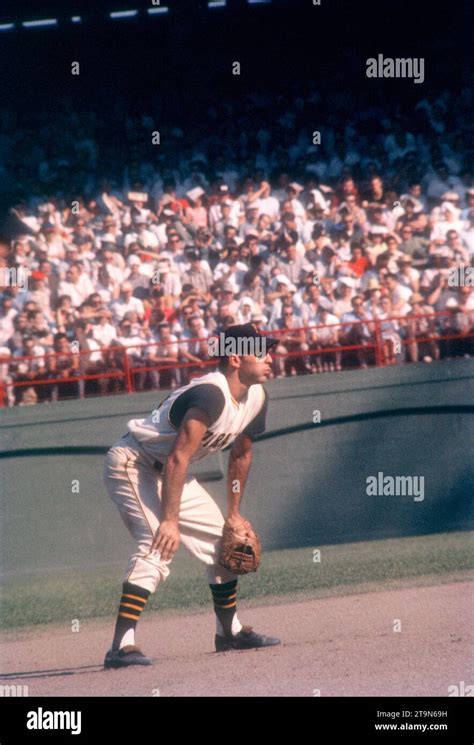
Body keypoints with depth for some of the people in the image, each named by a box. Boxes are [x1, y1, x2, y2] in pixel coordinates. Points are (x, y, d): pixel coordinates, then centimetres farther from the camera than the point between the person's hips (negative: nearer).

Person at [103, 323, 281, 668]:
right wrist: (170, 521, -38)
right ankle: (122, 646, -33)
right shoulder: (212, 395, -30)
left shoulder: (256, 397, -1)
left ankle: (230, 631, 31)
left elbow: (241, 454, 15)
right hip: (133, 463, -10)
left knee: (222, 541, 13)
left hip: (171, 472, 10)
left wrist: (235, 513, 18)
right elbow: (178, 458, -35)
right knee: (159, 547, -26)